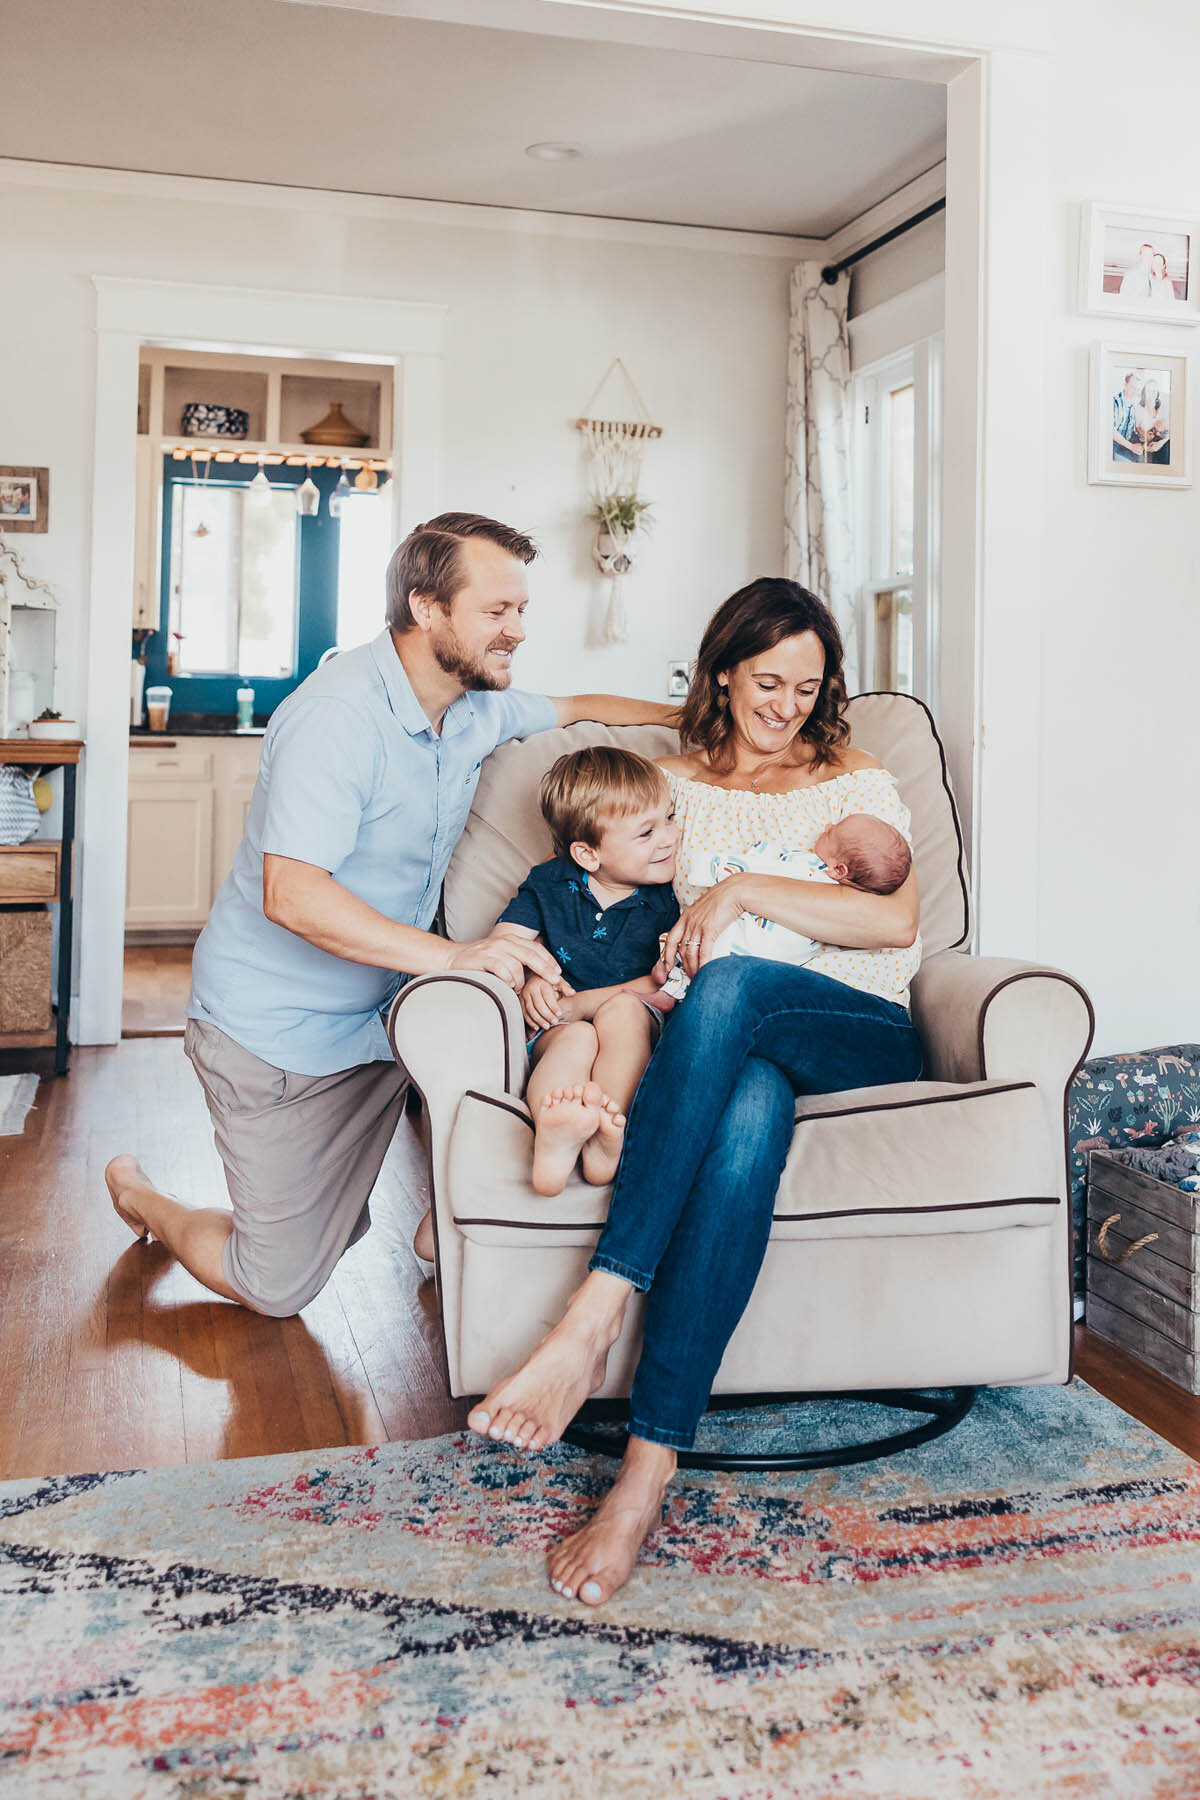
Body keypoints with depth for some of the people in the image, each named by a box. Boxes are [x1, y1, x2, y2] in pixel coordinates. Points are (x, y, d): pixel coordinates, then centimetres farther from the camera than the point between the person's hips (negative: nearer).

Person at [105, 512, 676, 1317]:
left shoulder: (477, 706, 0)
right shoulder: (339, 715, -27)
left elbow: (576, 707, 21)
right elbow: (293, 895, -35)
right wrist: (453, 955, -42)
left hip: (379, 1013, 7)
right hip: (280, 1030, -7)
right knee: (281, 1288, 7)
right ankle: (139, 1195, 30)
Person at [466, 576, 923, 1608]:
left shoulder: (854, 780, 18)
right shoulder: (669, 783, 23)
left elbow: (895, 919, -1)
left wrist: (744, 891, -8)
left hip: (858, 1033, -1)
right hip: (738, 1049, 1)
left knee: (728, 986, -38)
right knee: (752, 1108, -40)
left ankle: (593, 1323, -46)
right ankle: (651, 1463, -46)